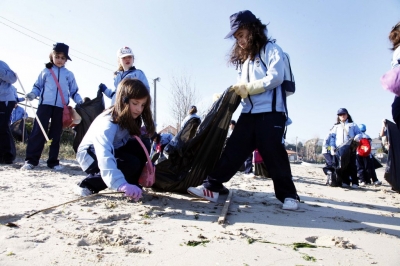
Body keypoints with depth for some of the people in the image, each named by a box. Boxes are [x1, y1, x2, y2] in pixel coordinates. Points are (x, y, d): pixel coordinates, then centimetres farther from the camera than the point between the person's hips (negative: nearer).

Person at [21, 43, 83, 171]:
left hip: (61, 107, 2)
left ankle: (53, 161, 11)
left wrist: (79, 101, 0)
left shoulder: (69, 75, 14)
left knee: (56, 134, 6)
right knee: (38, 131, -8)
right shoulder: (45, 71, 11)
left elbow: (74, 91, 17)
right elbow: (38, 86, 14)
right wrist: (33, 94, -6)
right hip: (45, 104, -1)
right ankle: (31, 160, -4)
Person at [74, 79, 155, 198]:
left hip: (113, 151, 7)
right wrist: (120, 184, -62)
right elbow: (104, 154, -50)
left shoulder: (130, 118, -8)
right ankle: (87, 185, -12)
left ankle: (131, 187, -1)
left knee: (140, 147, -16)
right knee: (132, 164, -28)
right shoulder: (108, 122, -35)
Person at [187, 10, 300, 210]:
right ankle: (212, 188, -1)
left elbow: (276, 77, -13)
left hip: (270, 113, -6)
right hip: (248, 113, 7)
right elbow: (243, 87, 18)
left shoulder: (271, 49, 2)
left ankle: (288, 195, 9)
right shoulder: (244, 57, 24)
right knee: (233, 150, 0)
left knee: (274, 154, -6)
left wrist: (248, 87, -13)